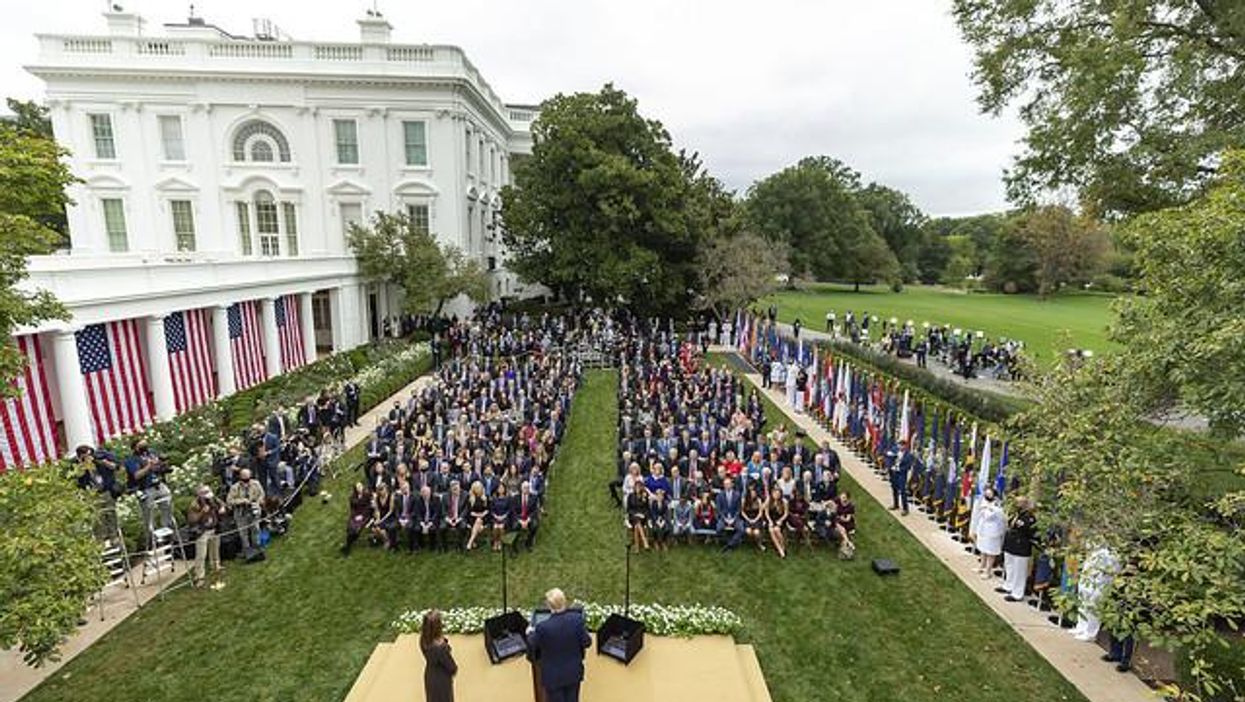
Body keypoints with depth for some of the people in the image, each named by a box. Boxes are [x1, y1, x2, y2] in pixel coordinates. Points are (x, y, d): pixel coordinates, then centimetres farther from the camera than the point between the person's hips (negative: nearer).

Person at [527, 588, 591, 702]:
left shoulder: (543, 627, -27)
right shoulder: (576, 619, -20)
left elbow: (532, 647, -8)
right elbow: (587, 642, -9)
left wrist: (530, 633, 13)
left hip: (553, 676, -3)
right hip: (574, 673, 3)